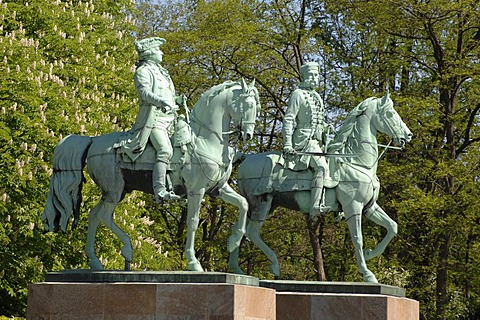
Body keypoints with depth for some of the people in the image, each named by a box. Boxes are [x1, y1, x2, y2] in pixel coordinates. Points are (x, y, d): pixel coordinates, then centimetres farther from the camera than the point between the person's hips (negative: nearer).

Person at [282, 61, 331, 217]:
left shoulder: (317, 97, 23)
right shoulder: (298, 94, -3)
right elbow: (288, 119, -10)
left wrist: (325, 141, 24)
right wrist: (287, 145, -19)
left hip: (316, 141, 10)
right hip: (304, 140, -10)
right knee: (321, 167, -25)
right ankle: (316, 207, -32)